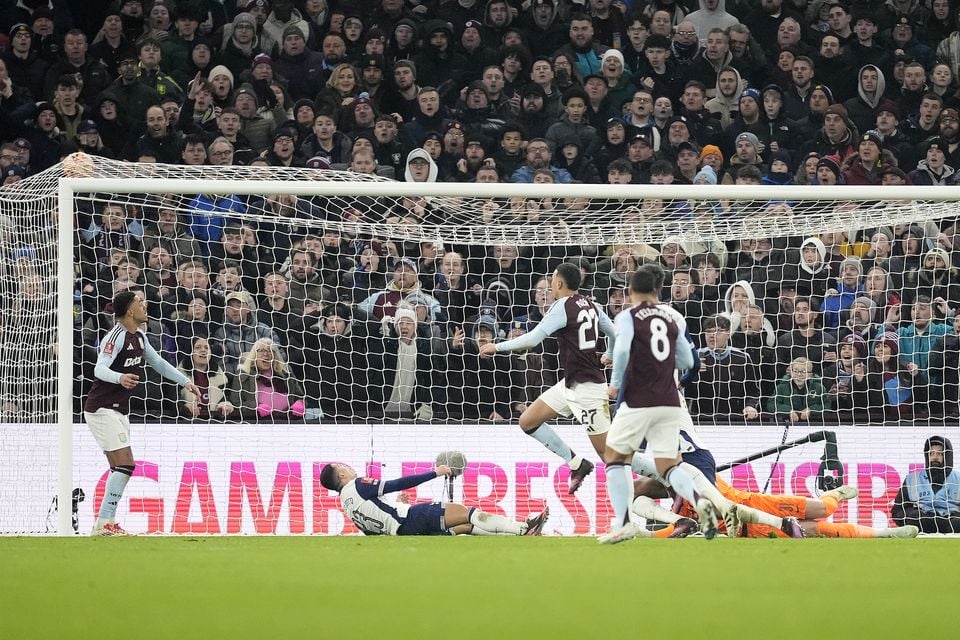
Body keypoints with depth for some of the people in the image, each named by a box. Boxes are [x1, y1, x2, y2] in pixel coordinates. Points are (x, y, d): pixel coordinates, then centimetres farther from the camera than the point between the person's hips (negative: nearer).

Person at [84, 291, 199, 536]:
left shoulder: (139, 336, 10)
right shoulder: (116, 337, -18)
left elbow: (157, 362, 24)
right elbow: (100, 369, -30)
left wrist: (185, 381, 23)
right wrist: (120, 378, -50)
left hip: (118, 410, 10)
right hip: (102, 408, -10)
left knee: (120, 468, 10)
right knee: (125, 464, -16)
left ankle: (105, 523, 14)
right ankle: (104, 522, -16)